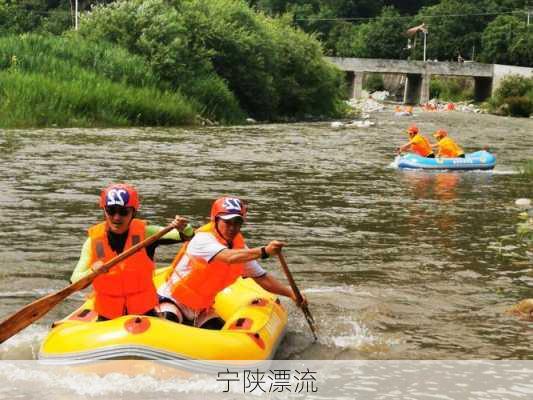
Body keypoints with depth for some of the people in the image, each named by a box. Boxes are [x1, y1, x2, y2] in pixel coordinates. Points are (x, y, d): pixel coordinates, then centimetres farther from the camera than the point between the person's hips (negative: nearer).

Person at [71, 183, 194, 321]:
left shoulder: (145, 233, -5)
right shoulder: (94, 241, -5)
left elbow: (189, 236, -10)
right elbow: (75, 282, -10)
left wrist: (183, 229, -33)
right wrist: (92, 272, -30)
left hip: (143, 313, -1)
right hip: (108, 318, 1)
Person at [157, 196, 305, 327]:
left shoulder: (239, 247, -2)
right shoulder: (203, 239, -24)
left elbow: (261, 277, 2)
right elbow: (229, 257, -43)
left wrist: (291, 293, -7)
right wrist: (264, 251, -54)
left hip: (202, 309, 8)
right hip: (173, 300, -8)